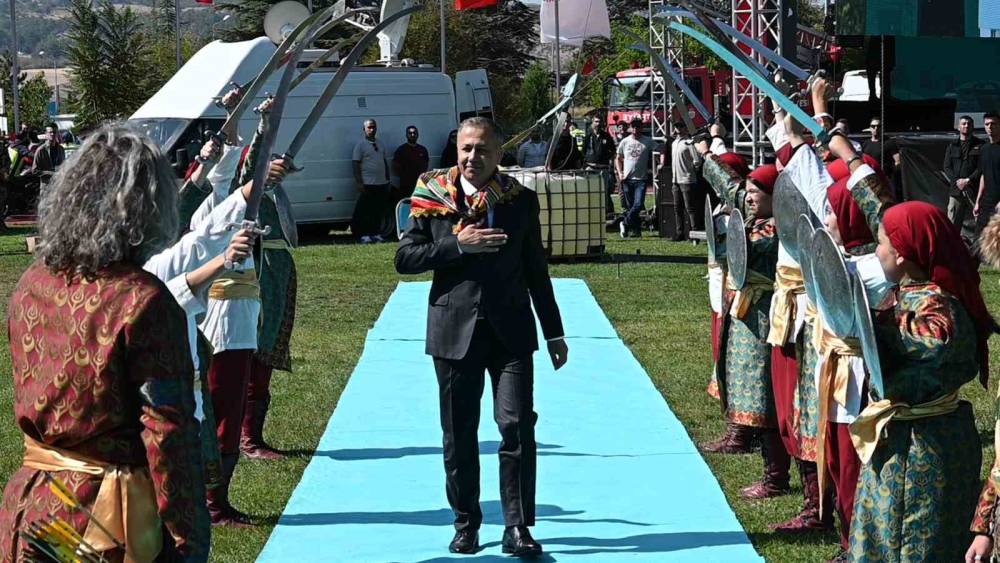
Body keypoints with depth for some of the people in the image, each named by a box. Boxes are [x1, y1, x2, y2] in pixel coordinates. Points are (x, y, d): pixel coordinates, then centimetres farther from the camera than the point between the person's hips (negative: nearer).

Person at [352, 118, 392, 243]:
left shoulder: (380, 144, 15)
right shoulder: (361, 145, -3)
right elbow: (356, 165, -8)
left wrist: (388, 180, 16)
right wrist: (359, 182, -15)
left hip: (382, 183, 6)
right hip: (367, 184, -6)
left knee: (379, 210, 7)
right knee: (365, 210, -4)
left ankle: (376, 233, 14)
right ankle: (364, 235, -1)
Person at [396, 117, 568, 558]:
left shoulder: (521, 200, 6)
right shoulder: (433, 198, 3)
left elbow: (535, 269, 11)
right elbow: (405, 258, -2)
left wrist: (554, 332, 11)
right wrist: (457, 245, -14)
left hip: (510, 330, 0)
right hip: (455, 331, 0)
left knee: (517, 425, -10)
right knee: (459, 434, 6)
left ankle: (518, 526, -5)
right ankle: (466, 523, 19)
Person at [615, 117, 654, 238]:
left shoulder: (647, 142, 1)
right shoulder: (625, 142, 7)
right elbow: (618, 159, 14)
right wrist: (619, 173, 1)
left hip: (641, 179, -2)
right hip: (627, 178, 2)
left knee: (638, 205, -16)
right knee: (629, 205, 5)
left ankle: (625, 224, -1)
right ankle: (636, 229, 15)